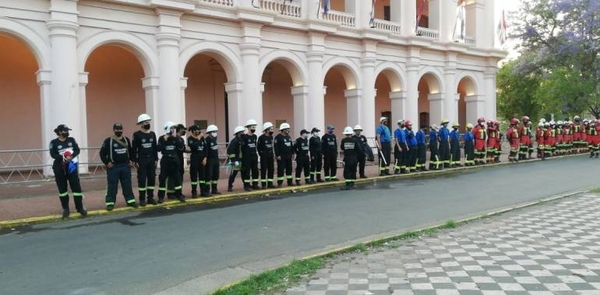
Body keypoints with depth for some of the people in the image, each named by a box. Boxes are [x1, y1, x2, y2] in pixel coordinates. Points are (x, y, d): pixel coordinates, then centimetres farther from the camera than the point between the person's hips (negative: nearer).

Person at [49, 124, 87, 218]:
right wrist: (63, 157, -26)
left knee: (76, 187, -1)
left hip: (71, 166, 2)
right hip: (59, 167, -1)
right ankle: (65, 209, 16)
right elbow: (53, 154, -11)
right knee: (62, 189, 6)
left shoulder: (71, 140, 6)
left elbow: (77, 150, -3)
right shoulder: (54, 142, -2)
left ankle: (80, 207, 6)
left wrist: (71, 157, -21)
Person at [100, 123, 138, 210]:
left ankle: (130, 200, 18)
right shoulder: (108, 140, -6)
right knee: (112, 186, 1)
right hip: (113, 167, -4)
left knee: (127, 185, 10)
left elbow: (131, 151, 19)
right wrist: (107, 163, -10)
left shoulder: (126, 139, 8)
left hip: (125, 166, 4)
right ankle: (110, 203, 9)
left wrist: (131, 160, 9)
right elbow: (102, 153, -5)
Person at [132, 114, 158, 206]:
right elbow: (134, 149, -6)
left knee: (152, 179, 7)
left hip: (151, 160, 5)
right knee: (142, 179, -2)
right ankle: (142, 199, 6)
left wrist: (156, 159, 7)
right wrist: (135, 161, -10)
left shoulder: (152, 134, 9)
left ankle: (150, 197, 15)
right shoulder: (136, 134, -5)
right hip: (141, 160, -5)